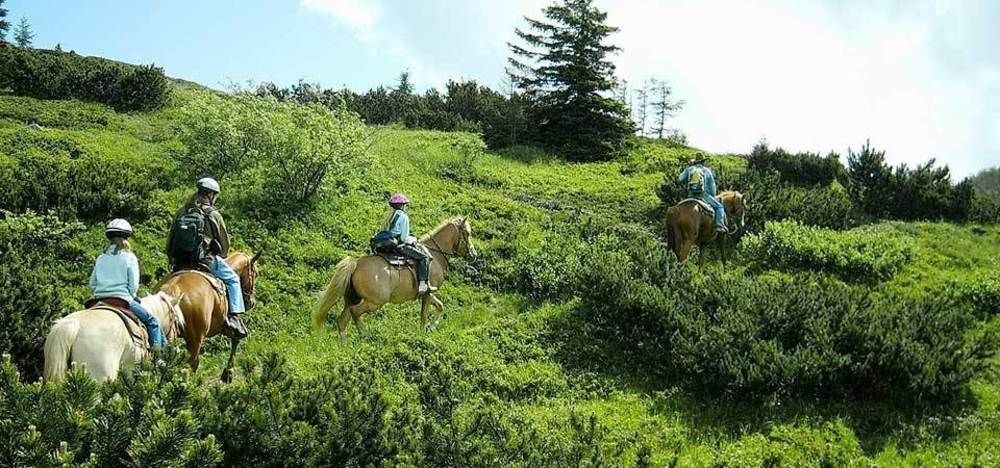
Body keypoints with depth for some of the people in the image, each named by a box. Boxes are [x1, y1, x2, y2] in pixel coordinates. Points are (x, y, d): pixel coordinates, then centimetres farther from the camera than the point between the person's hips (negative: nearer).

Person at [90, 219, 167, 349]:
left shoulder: (100, 259, 10)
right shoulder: (129, 258, -4)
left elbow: (92, 284, 10)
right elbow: (133, 285, -6)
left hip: (100, 300, 5)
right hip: (123, 298, -5)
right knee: (151, 320, 6)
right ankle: (158, 346, -1)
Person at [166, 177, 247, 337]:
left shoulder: (182, 212, 8)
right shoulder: (213, 215, -6)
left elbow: (170, 239, 12)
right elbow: (225, 244, 1)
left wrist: (172, 258, 24)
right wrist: (221, 257, 21)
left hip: (180, 263, 5)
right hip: (206, 260, -5)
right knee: (233, 279, 11)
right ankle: (234, 316, 0)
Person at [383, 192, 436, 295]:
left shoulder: (390, 215, 15)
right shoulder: (403, 217, -10)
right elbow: (404, 238, -15)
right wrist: (413, 240, 5)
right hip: (399, 245, -9)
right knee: (424, 257, -3)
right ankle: (423, 285, -12)